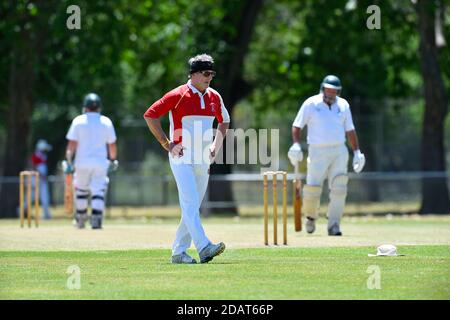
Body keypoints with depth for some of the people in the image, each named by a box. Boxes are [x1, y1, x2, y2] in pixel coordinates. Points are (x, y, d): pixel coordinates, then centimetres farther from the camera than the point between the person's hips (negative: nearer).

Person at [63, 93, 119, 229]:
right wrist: (113, 160, 19)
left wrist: (69, 161, -3)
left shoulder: (78, 121, -2)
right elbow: (112, 145, 5)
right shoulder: (106, 122, 2)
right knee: (98, 190, 0)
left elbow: (72, 144, -7)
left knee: (81, 189, 15)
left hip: (82, 162, 0)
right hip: (100, 162, 0)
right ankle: (96, 218, -16)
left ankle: (80, 219, 23)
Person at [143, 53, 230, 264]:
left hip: (203, 160, 7)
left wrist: (216, 145, 13)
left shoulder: (214, 97, 10)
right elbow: (150, 115, -8)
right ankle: (204, 247, -29)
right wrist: (166, 144, -10)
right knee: (191, 204, -17)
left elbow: (224, 121, 28)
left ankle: (179, 252, 16)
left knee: (192, 207, 9)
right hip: (182, 158, -7)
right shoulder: (178, 95, -8)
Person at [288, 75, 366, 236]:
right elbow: (297, 125, -1)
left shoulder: (343, 105, 9)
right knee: (312, 189, -5)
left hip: (339, 152, 2)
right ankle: (311, 216, 24)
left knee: (339, 189, -9)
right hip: (318, 152, -2)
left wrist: (357, 152, 8)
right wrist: (296, 144, -16)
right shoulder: (311, 104, -1)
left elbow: (350, 130, 14)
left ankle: (334, 226, -9)